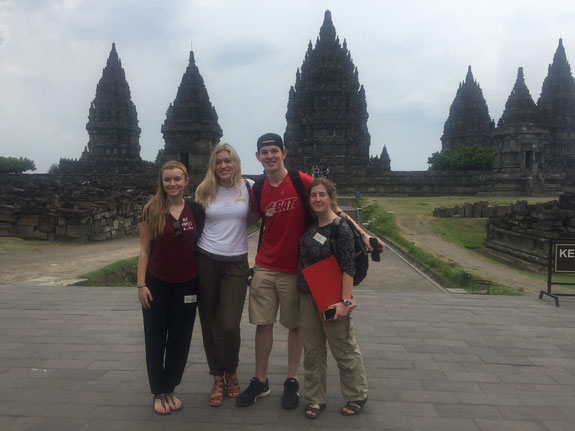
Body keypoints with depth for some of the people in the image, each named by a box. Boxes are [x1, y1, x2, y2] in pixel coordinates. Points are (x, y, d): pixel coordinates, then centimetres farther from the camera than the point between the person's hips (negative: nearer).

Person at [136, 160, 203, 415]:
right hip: (157, 284, -2)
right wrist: (141, 284, -8)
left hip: (187, 285, 2)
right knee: (156, 340, 8)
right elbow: (144, 249, -3)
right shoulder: (152, 210, -6)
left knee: (180, 340, 11)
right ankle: (158, 393, 25)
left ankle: (170, 389, 29)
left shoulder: (195, 210, 0)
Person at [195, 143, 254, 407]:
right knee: (209, 323, 7)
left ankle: (231, 373, 21)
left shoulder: (248, 187, 0)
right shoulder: (204, 191, 5)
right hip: (206, 260, 2)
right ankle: (218, 379, 26)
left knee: (229, 325, -8)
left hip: (236, 264, -2)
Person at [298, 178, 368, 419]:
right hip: (307, 296, 6)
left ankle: (357, 396, 27)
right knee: (312, 350, 12)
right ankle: (315, 398, 27)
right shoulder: (310, 226, 4)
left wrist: (345, 301, -21)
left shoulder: (341, 228, -15)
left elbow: (348, 268, -17)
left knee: (344, 349, 8)